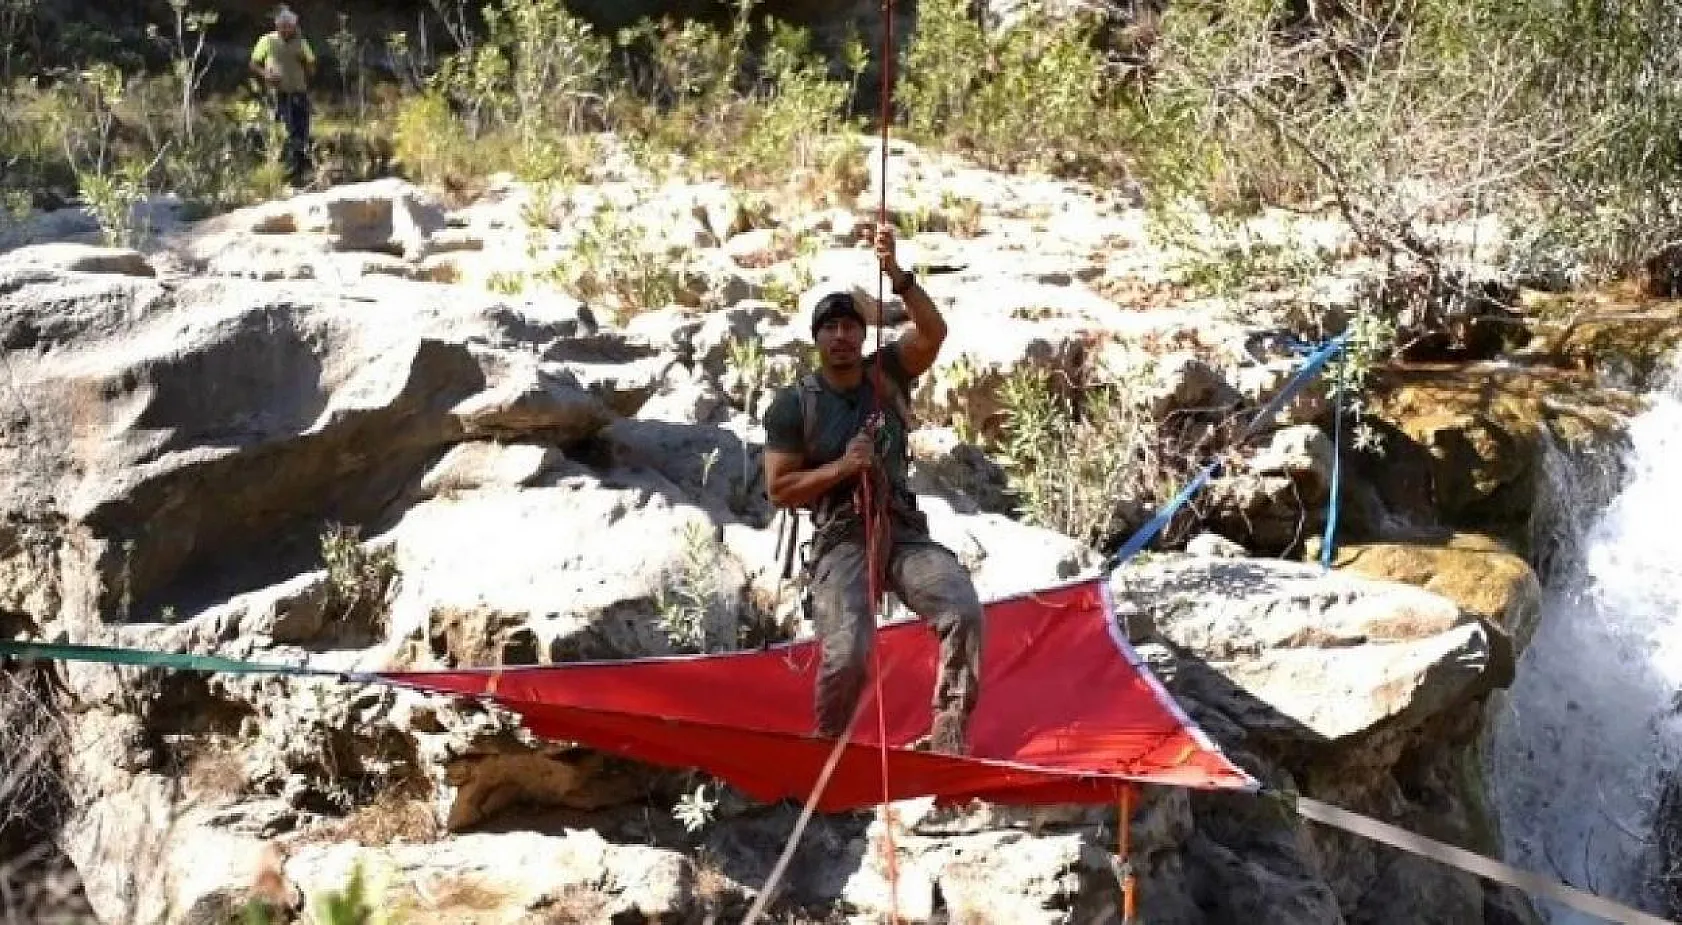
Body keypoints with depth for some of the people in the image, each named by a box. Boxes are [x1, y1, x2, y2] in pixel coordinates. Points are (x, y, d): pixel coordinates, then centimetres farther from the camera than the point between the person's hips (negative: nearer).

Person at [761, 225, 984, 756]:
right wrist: (842, 467, -14)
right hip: (841, 540, -3)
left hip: (904, 532, 3)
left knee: (963, 610, -23)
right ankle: (827, 749, 4)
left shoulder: (888, 373, 5)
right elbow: (779, 490, -2)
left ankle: (948, 741, -16)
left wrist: (895, 274, -28)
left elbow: (934, 332, -15)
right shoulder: (794, 405, -1)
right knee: (847, 653, -24)